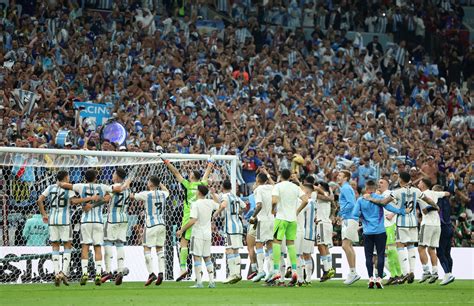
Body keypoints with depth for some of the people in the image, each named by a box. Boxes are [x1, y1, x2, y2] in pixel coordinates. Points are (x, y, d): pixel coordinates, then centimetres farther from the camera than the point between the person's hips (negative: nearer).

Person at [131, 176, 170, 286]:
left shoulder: (146, 194, -11)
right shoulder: (162, 194, 6)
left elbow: (132, 196, 1)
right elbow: (166, 190, 31)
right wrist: (159, 183, 42)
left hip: (151, 225, -5)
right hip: (161, 224, 5)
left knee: (147, 249, 0)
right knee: (159, 249, 11)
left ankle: (151, 273, -11)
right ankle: (161, 272, 1)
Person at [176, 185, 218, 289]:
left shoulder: (195, 204, -13)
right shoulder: (210, 203, 5)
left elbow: (192, 221, -20)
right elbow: (220, 206, 26)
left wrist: (182, 230, -13)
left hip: (198, 234, -6)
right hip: (208, 234, 6)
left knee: (197, 257, -5)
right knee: (207, 257, 13)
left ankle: (199, 283, -10)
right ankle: (212, 281, 10)